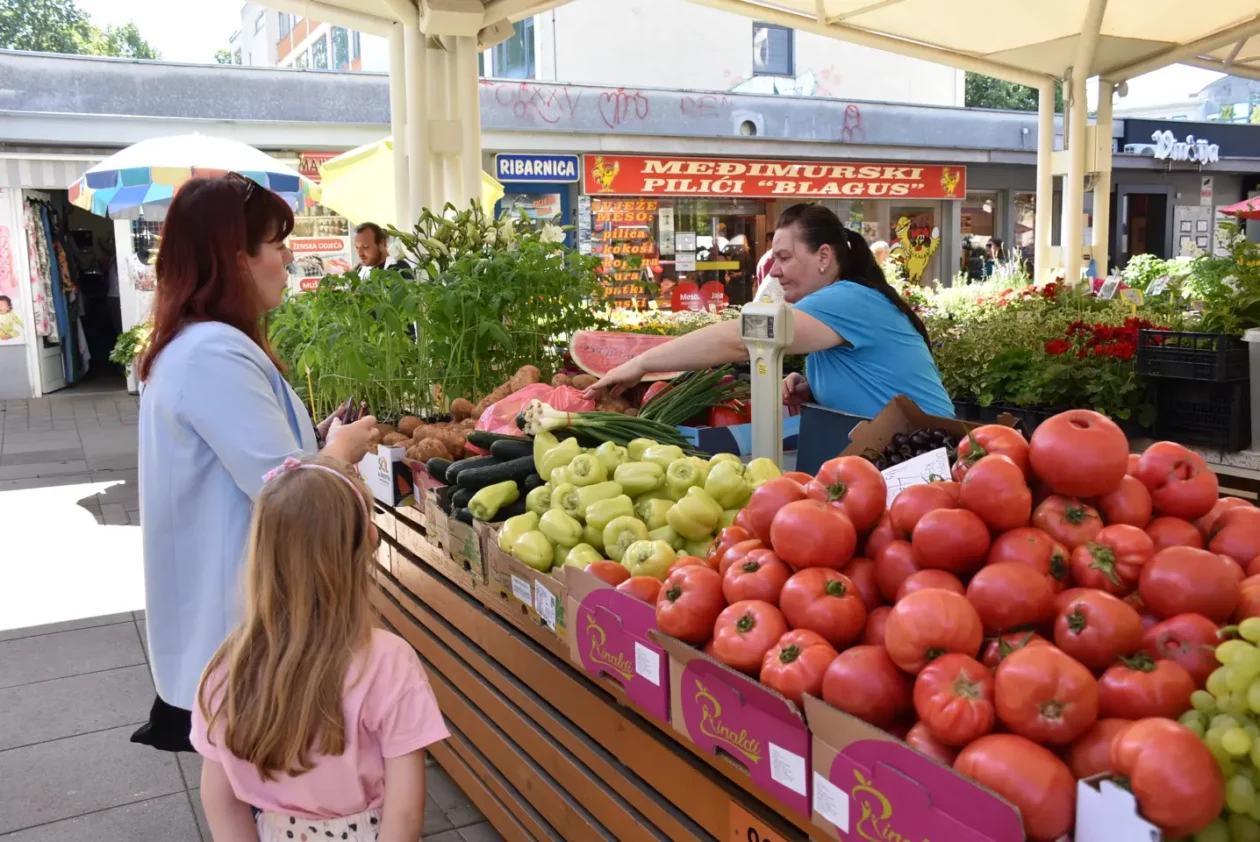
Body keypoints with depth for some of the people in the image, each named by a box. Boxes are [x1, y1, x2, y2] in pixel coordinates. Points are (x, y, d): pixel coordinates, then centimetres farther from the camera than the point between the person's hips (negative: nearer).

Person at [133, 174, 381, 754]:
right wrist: (342, 449, -8)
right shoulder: (216, 355, -24)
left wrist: (322, 446, 8)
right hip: (239, 615, -10)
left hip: (219, 602, 10)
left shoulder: (189, 345, 10)